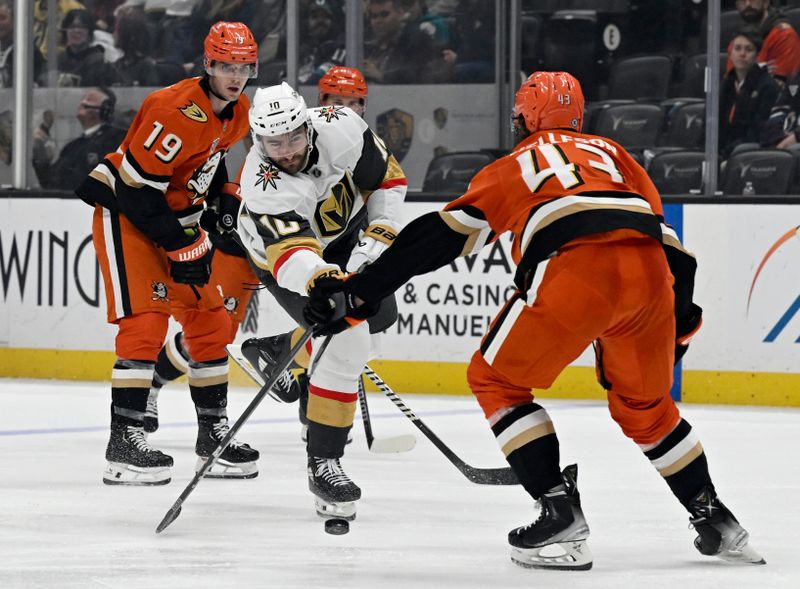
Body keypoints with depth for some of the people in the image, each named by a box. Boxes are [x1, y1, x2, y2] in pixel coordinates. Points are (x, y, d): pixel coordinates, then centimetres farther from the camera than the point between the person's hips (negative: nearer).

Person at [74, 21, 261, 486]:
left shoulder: (238, 113, 2)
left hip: (174, 217, 9)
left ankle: (214, 433, 18)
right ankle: (124, 440, -19)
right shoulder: (177, 112, -27)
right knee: (145, 321, -19)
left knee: (210, 321, 8)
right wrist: (183, 246, -22)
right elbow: (135, 188, -27)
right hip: (124, 215, -9)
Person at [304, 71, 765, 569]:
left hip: (575, 271, -4)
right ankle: (715, 520, 27)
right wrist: (679, 325, 33)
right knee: (645, 405, 27)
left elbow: (439, 238, 19)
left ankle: (561, 515, 3)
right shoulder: (612, 154, 34)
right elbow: (670, 241, 26)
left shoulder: (514, 165, 26)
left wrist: (358, 293, 21)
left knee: (496, 380, 14)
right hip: (649, 273, 5)